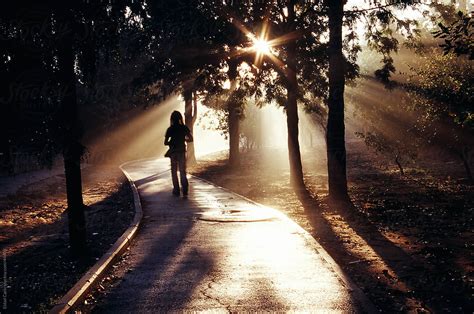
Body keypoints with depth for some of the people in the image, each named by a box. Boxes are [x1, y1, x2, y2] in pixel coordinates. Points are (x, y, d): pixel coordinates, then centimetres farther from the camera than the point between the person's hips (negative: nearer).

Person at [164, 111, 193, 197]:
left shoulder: (170, 129, -9)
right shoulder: (184, 128, -4)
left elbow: (165, 142, -8)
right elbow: (191, 139, 2)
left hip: (173, 152, -1)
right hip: (182, 151, 1)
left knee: (174, 171, 13)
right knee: (183, 171, 6)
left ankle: (176, 191, 15)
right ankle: (185, 191, -10)